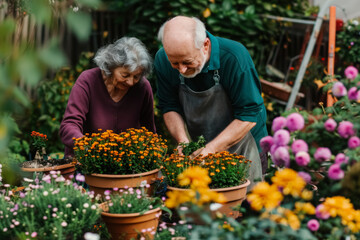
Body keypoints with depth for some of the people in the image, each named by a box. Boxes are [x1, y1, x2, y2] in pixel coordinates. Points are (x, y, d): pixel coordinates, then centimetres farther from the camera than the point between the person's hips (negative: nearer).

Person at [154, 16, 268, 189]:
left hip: (241, 147, -3)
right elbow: (169, 107, -1)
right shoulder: (162, 61, -14)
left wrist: (212, 148, -27)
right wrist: (183, 140, -19)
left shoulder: (234, 57, -26)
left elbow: (249, 115, -22)